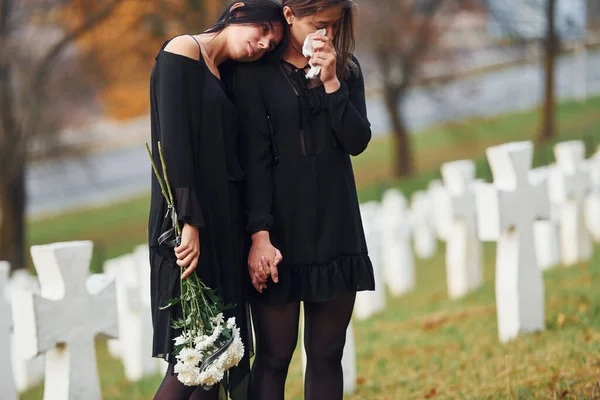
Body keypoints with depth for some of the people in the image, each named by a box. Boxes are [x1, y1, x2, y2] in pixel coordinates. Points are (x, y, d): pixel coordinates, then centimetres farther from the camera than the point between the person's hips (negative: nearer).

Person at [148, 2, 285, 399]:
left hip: (224, 225, 8)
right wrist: (189, 221, -22)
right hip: (191, 223, -8)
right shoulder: (183, 51, -5)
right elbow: (173, 140, -15)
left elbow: (230, 159, 13)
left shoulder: (224, 76, 19)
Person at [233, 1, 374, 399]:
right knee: (274, 356, -2)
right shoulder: (258, 72, -4)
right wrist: (259, 235, -16)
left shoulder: (346, 69, 9)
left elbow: (358, 141, -1)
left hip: (336, 228, 4)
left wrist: (331, 82, -12)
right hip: (281, 229, -4)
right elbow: (255, 158, -9)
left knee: (327, 354, 7)